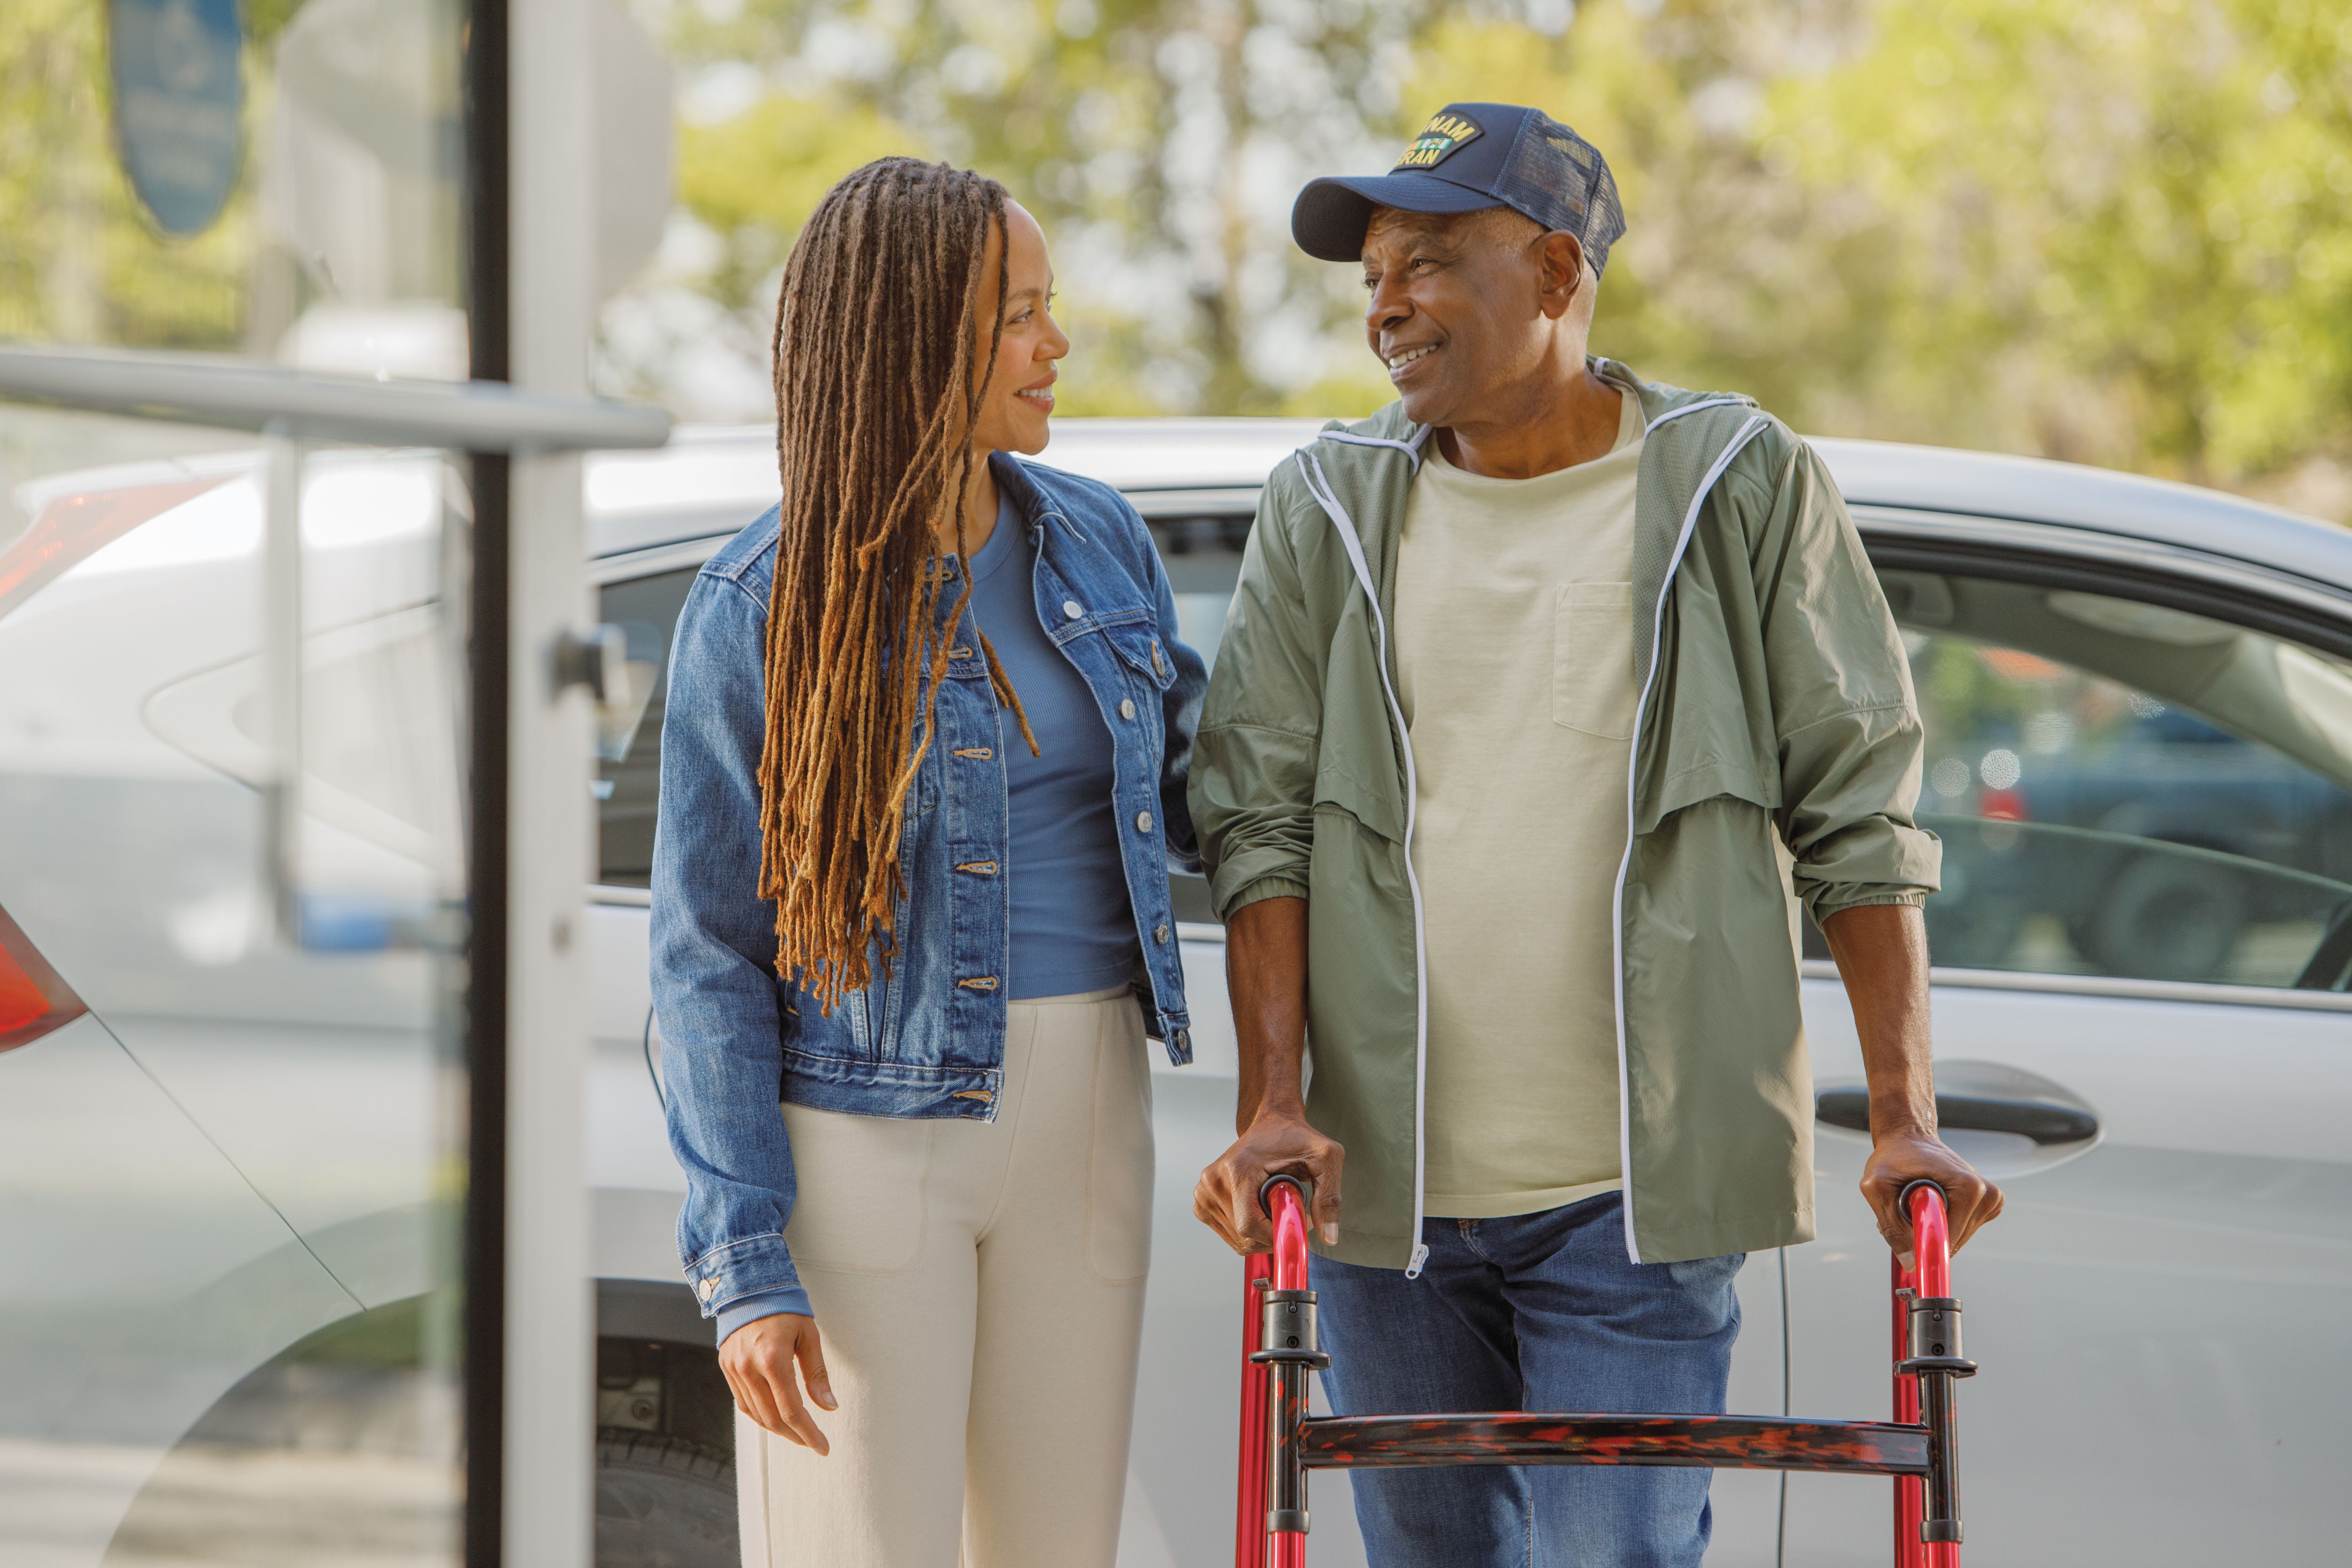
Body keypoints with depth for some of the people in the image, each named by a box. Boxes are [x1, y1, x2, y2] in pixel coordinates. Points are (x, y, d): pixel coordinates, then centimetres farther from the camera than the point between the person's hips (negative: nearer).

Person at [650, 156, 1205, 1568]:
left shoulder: (1098, 541, 5)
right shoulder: (761, 606, -9)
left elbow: (1183, 794, 20)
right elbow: (708, 959, -8)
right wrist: (744, 1267, -13)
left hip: (1081, 1123, 5)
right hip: (858, 1136, -5)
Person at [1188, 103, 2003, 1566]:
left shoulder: (1742, 487, 1)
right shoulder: (1328, 512, 7)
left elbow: (1859, 813, 0)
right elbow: (1260, 819, 3)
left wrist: (1905, 1120, -7)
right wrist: (1273, 1103, -10)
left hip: (1640, 1195, -3)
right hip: (1383, 1184, 3)